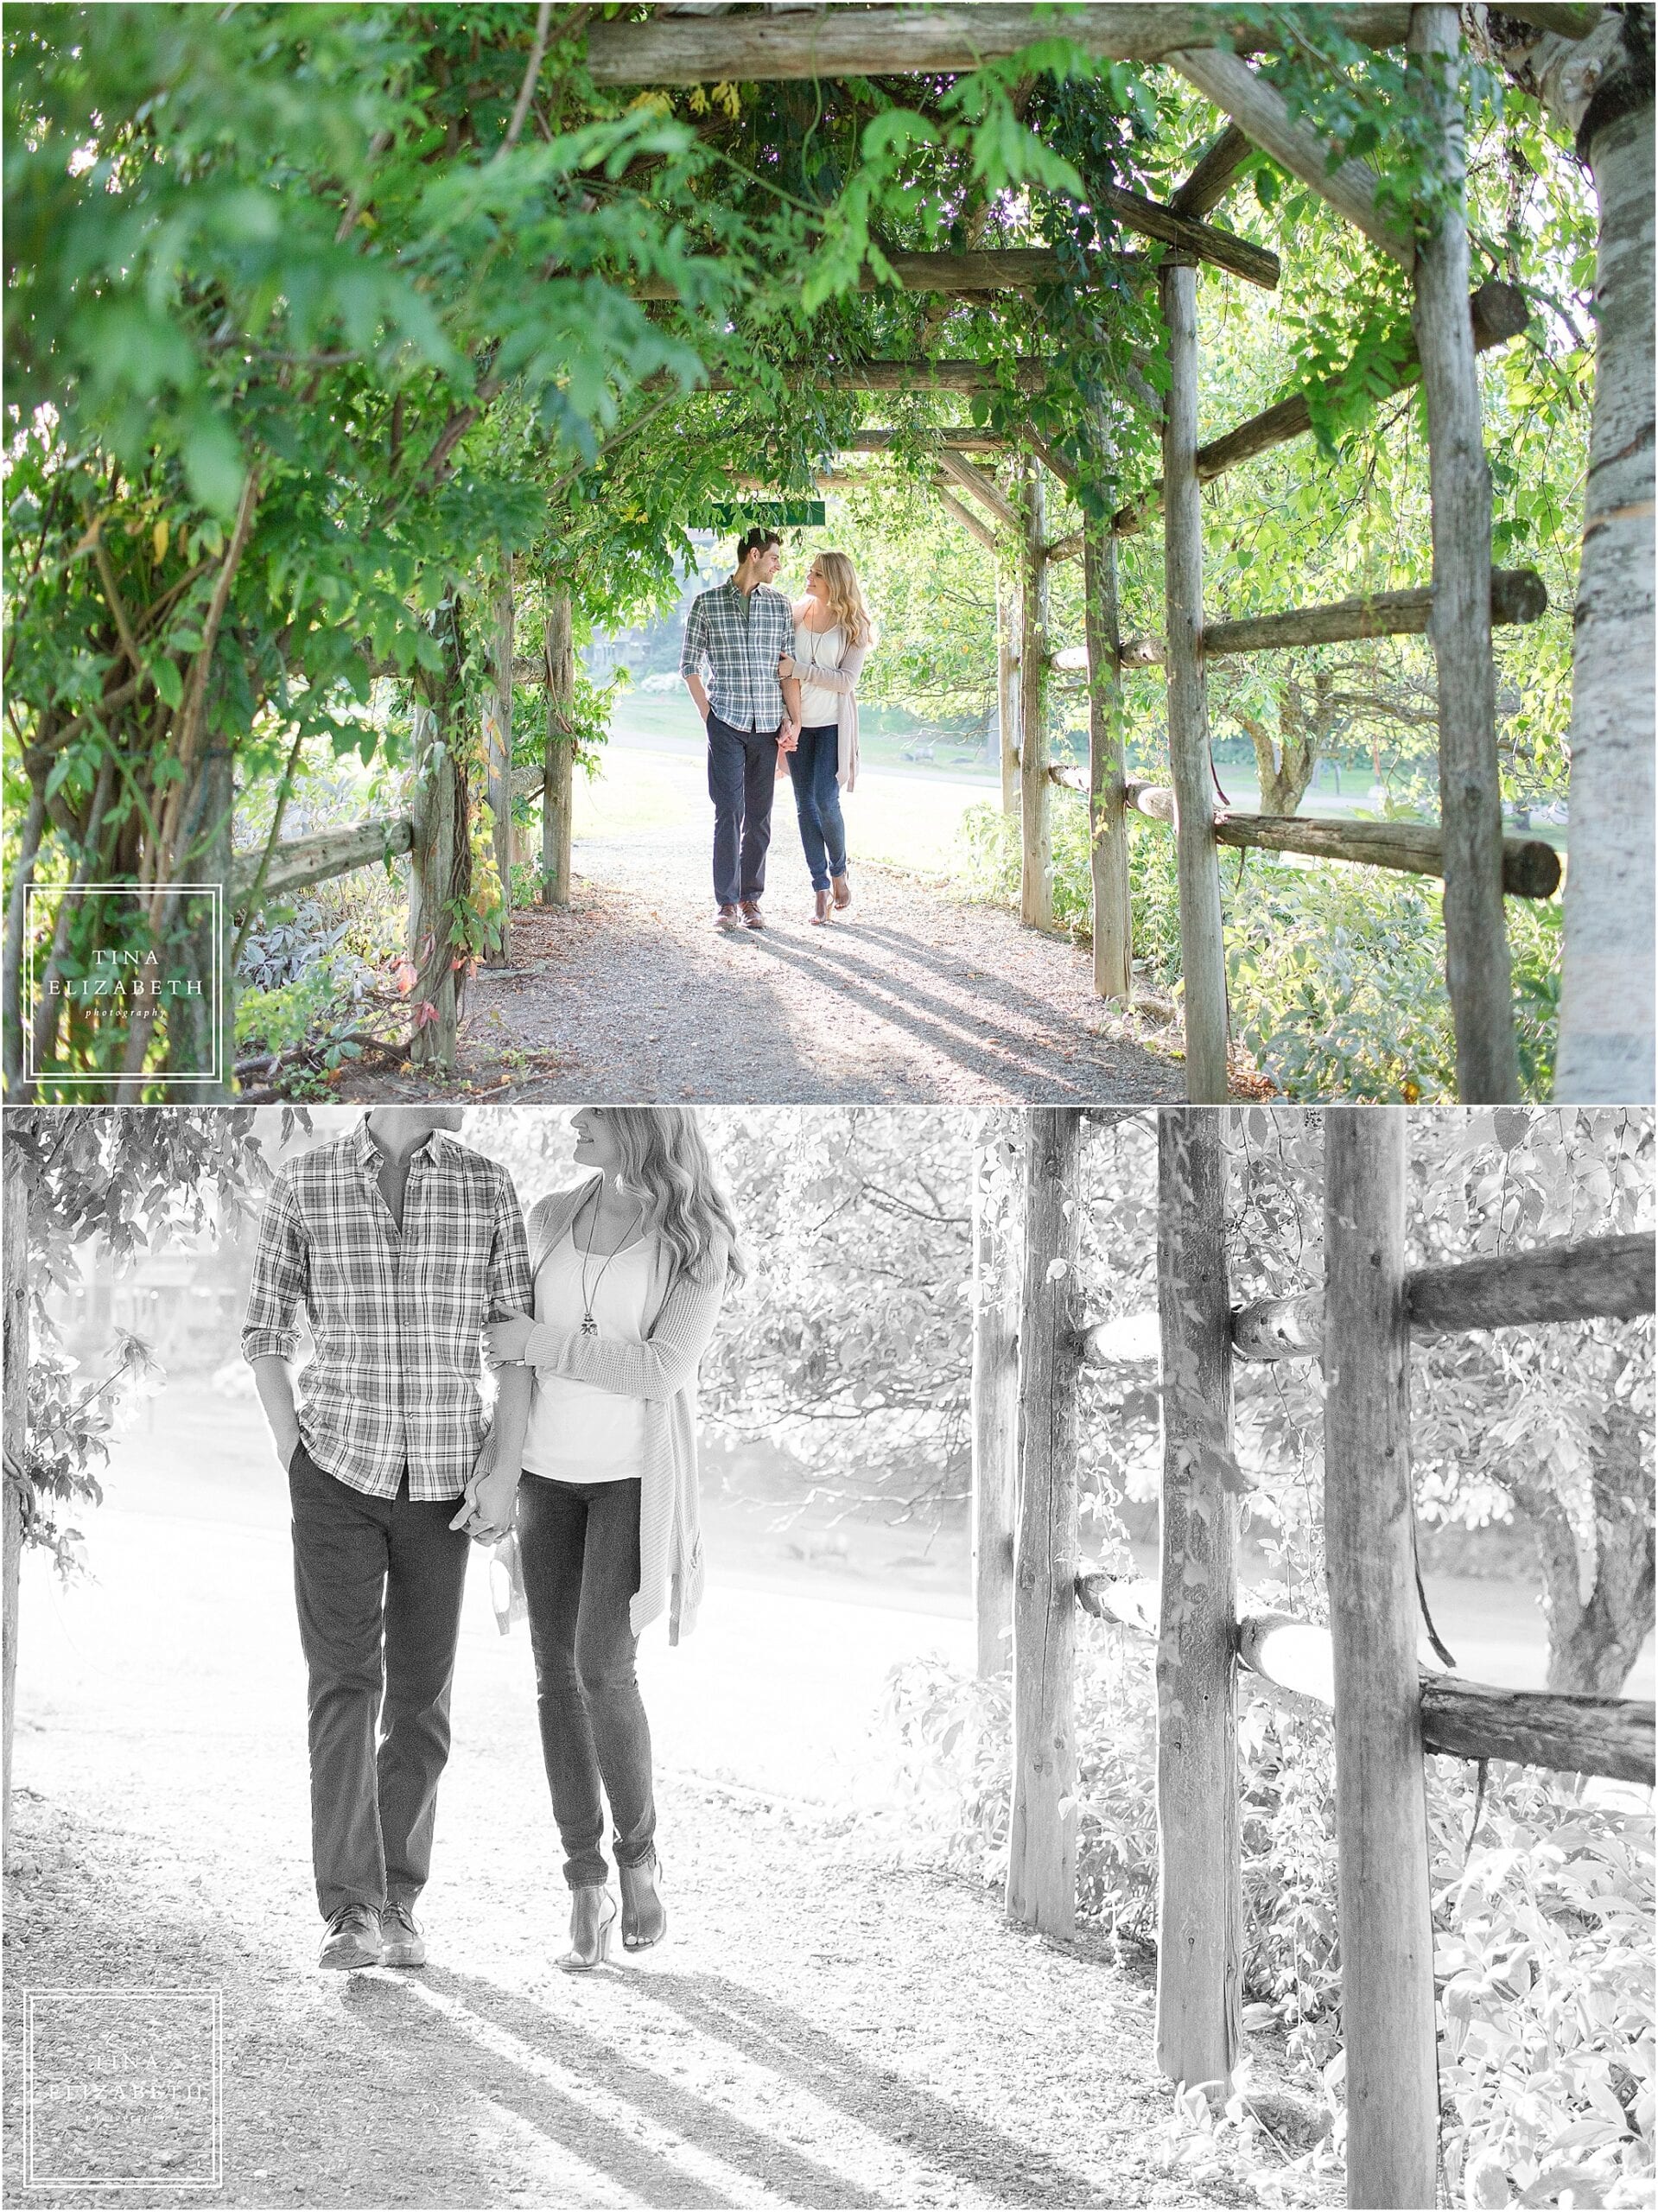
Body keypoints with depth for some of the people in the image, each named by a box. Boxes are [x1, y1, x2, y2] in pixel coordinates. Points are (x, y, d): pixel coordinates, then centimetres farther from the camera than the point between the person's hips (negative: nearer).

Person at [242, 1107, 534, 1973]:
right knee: (345, 1684, -14)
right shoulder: (303, 1183, -5)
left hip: (442, 1484, 2)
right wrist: (295, 1457, -6)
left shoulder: (488, 1188, -2)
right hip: (338, 1475, -2)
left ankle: (396, 1901, 19)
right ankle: (351, 1916, -17)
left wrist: (505, 1471, -11)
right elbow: (264, 1333, 3)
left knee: (418, 1698, 5)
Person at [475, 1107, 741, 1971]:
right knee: (556, 1674, 0)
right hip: (548, 1470, 4)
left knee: (603, 1672, -16)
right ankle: (587, 1890, 8)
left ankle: (638, 1854, 7)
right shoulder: (552, 1218, 4)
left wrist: (539, 1344, -18)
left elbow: (662, 1370, -19)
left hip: (636, 1478, -4)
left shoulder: (698, 1240, -10)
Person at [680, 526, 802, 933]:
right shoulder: (707, 603, 3)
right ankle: (726, 902, -2)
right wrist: (708, 714, 0)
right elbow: (689, 664, 7)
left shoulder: (779, 605, 11)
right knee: (729, 812, -6)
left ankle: (751, 899, 12)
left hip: (767, 725, 3)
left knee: (759, 817, 5)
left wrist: (793, 720, 2)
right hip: (727, 724, -3)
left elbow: (788, 668, 10)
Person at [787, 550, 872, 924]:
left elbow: (846, 680, -10)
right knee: (805, 805, 0)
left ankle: (838, 872, 13)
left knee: (825, 799, -12)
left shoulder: (852, 626, -2)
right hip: (798, 722, 3)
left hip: (832, 724, -3)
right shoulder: (795, 615, 7)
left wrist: (800, 670, -17)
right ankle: (821, 890, 5)